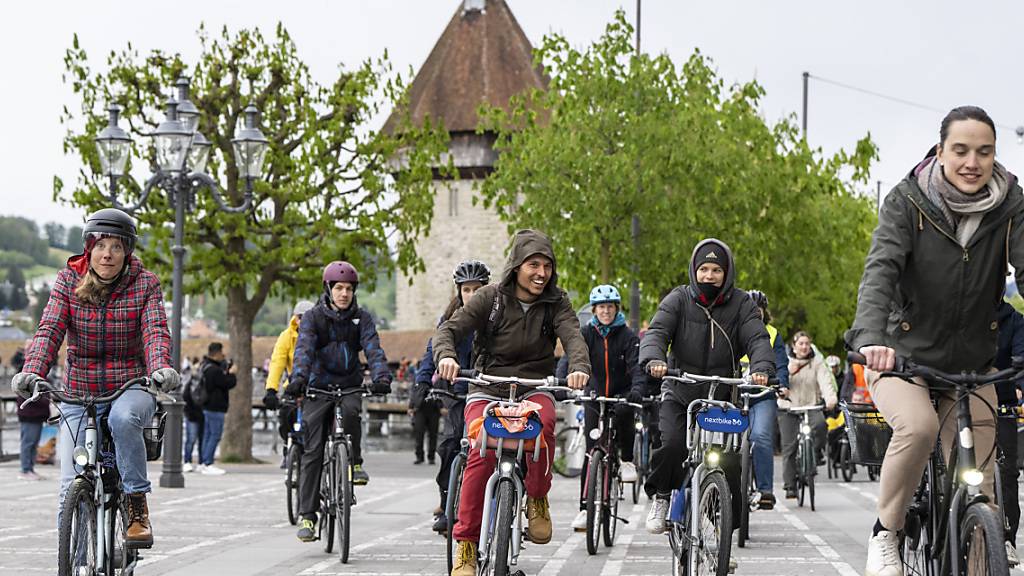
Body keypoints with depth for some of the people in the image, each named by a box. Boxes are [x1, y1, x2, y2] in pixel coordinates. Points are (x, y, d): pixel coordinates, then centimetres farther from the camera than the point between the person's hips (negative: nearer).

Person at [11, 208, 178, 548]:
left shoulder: (144, 284, -4)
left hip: (131, 387, -1)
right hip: (79, 393, 2)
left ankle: (137, 505, -20)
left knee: (123, 418, -37)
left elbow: (156, 332, -17)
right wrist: (31, 372, -32)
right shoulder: (68, 281, -1)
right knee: (73, 485, -8)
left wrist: (160, 368, -39)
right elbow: (50, 329, -13)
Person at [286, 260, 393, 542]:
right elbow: (304, 349, -19)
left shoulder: (361, 318, 0)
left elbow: (373, 348, -14)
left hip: (350, 386, 0)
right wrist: (298, 379, -37)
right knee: (313, 451, -6)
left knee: (350, 411, -35)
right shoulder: (313, 317, -3)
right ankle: (308, 515, -3)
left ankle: (355, 463, -11)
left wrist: (381, 377, -33)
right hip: (319, 387, 0)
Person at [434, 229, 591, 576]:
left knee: (543, 424, -35)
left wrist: (579, 367, -39)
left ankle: (537, 499, -11)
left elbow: (573, 336, -16)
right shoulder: (491, 298, -2)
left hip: (534, 389, 1)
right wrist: (446, 356, -34)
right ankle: (466, 544, -18)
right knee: (481, 453, -26)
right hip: (487, 389, -1)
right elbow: (449, 329, -10)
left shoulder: (556, 303, 2)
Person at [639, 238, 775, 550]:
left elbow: (758, 338, -11)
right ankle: (660, 496, -1)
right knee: (671, 443, -26)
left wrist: (762, 367, -33)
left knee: (731, 460, -11)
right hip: (679, 394, -1)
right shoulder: (678, 300, 0)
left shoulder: (741, 304, 1)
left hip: (723, 397, 1)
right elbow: (657, 331, -13)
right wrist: (654, 359, -36)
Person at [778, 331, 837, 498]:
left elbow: (825, 380, -10)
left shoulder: (817, 362, 6)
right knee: (789, 447, -6)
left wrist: (830, 397, -28)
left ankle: (817, 453, -7)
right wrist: (788, 372, -16)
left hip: (811, 406, -1)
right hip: (788, 408, 1)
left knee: (819, 423, -34)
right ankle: (789, 486, -2)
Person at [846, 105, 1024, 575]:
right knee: (918, 425, -32)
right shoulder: (908, 201, -14)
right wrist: (871, 336, -46)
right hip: (904, 357, -3)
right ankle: (886, 530, -11)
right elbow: (881, 268, -26)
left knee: (977, 487, -5)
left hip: (971, 364, 3)